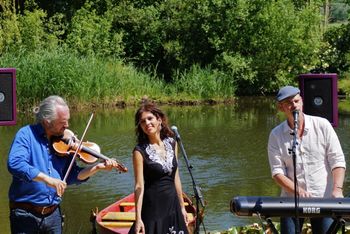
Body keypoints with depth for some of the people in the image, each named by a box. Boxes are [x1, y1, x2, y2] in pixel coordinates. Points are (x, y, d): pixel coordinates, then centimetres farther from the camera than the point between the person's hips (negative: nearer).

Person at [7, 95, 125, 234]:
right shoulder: (26, 134, -8)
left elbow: (71, 176, 10)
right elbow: (15, 164, -24)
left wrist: (97, 168, -3)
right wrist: (47, 179, -30)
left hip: (53, 213, 5)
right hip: (25, 214, -5)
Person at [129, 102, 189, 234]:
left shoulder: (171, 144, 4)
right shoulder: (140, 151, -11)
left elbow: (175, 178, 10)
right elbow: (139, 186, -13)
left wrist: (182, 207, 12)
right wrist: (138, 218, -17)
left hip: (173, 206, 5)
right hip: (153, 207, -5)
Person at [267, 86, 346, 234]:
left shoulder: (322, 125, -1)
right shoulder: (276, 135, 0)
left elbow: (338, 161, -2)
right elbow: (277, 172, -4)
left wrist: (337, 189, -17)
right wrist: (298, 191, -20)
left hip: (324, 199, -1)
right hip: (291, 199, 1)